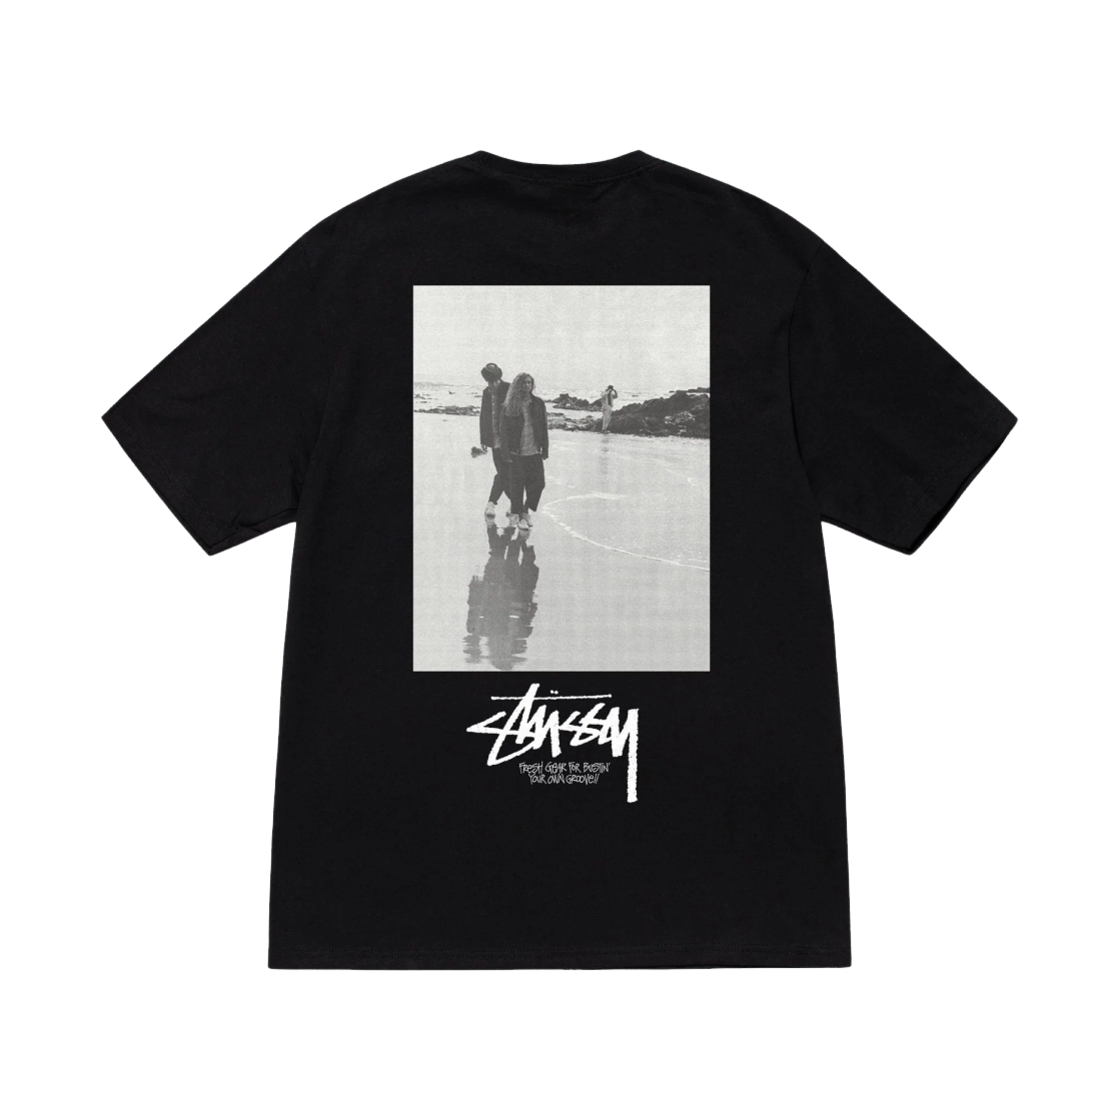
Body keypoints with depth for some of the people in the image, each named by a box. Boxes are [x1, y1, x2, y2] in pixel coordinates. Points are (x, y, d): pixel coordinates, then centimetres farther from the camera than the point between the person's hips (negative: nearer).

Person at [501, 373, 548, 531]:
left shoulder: (538, 403, 4)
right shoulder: (509, 407, -4)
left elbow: (544, 427, 7)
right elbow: (504, 430, -2)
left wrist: (545, 449, 4)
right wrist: (506, 452, -6)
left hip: (534, 452, 3)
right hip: (517, 453, -3)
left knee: (538, 483, 1)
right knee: (517, 486, 0)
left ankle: (527, 511, 21)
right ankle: (517, 515, 14)